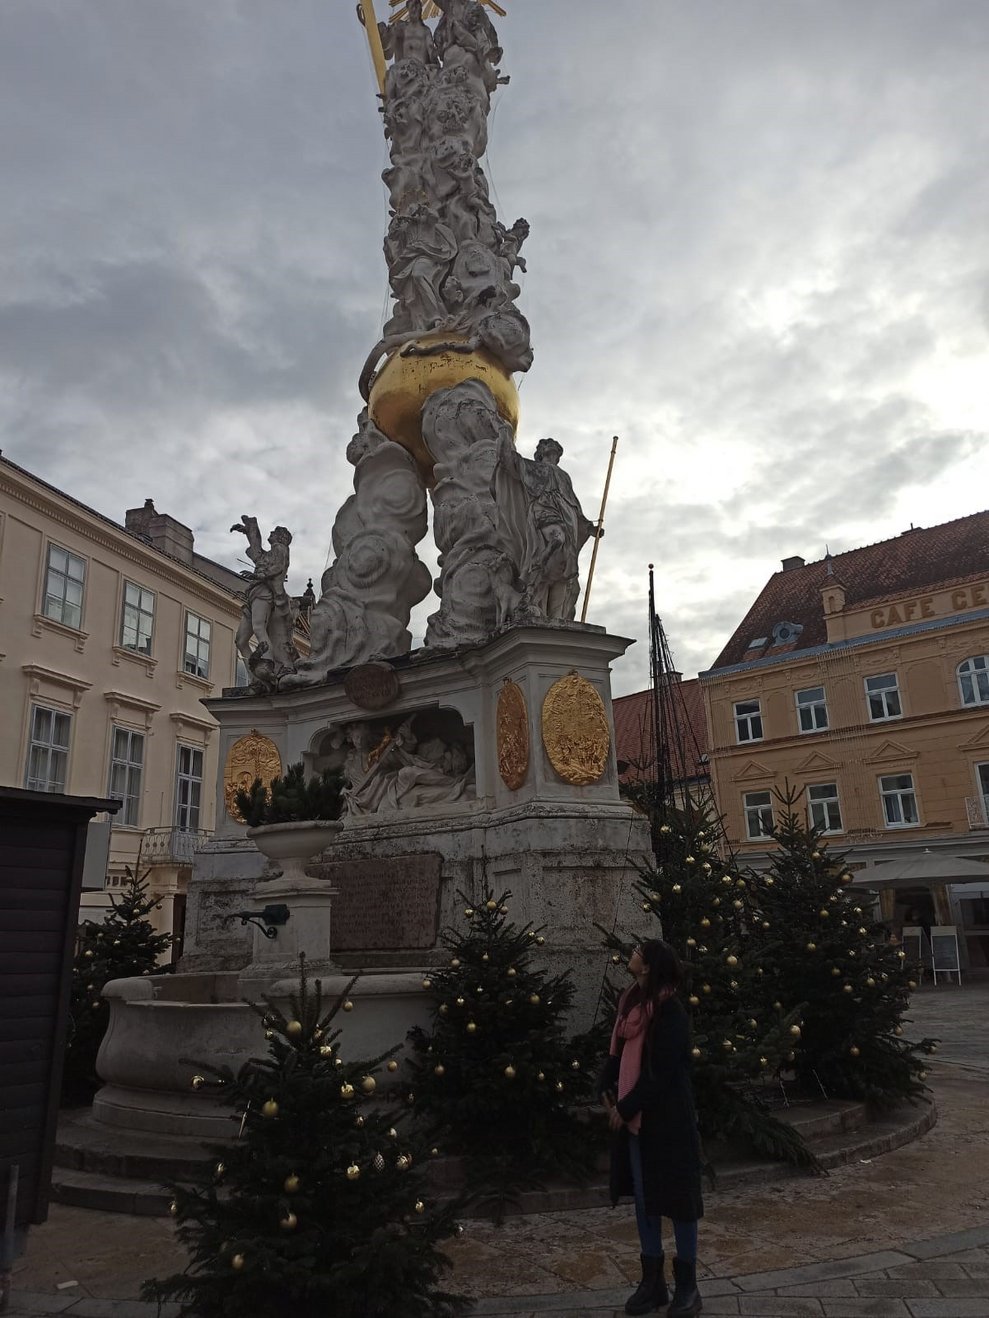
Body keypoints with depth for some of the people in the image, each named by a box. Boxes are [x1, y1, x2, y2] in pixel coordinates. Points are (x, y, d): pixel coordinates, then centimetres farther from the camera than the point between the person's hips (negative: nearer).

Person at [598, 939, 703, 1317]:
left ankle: (687, 1286, 21)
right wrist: (606, 1088, 0)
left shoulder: (669, 1010, -19)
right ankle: (653, 1280, 27)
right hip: (635, 1116, 8)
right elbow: (618, 1050, 14)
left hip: (667, 1119, -8)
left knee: (677, 1197, 6)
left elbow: (663, 1071, -20)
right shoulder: (633, 1001, 5)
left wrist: (625, 1107, -15)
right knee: (644, 1196, 14)